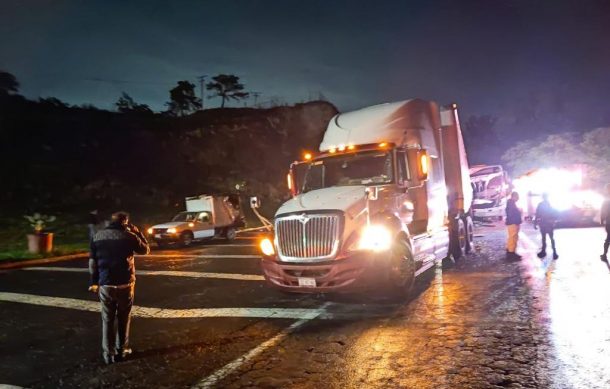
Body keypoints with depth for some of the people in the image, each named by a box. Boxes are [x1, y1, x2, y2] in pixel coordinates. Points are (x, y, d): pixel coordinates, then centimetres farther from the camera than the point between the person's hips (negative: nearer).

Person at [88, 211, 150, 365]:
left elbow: (92, 261, 6)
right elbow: (146, 250, 8)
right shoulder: (129, 236, -7)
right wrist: (137, 232, 12)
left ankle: (108, 353, 13)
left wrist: (94, 282, 14)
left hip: (105, 284, 2)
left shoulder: (98, 236, 3)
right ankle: (122, 350, 21)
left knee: (107, 319, 11)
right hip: (125, 283, -2)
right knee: (123, 319, 14)